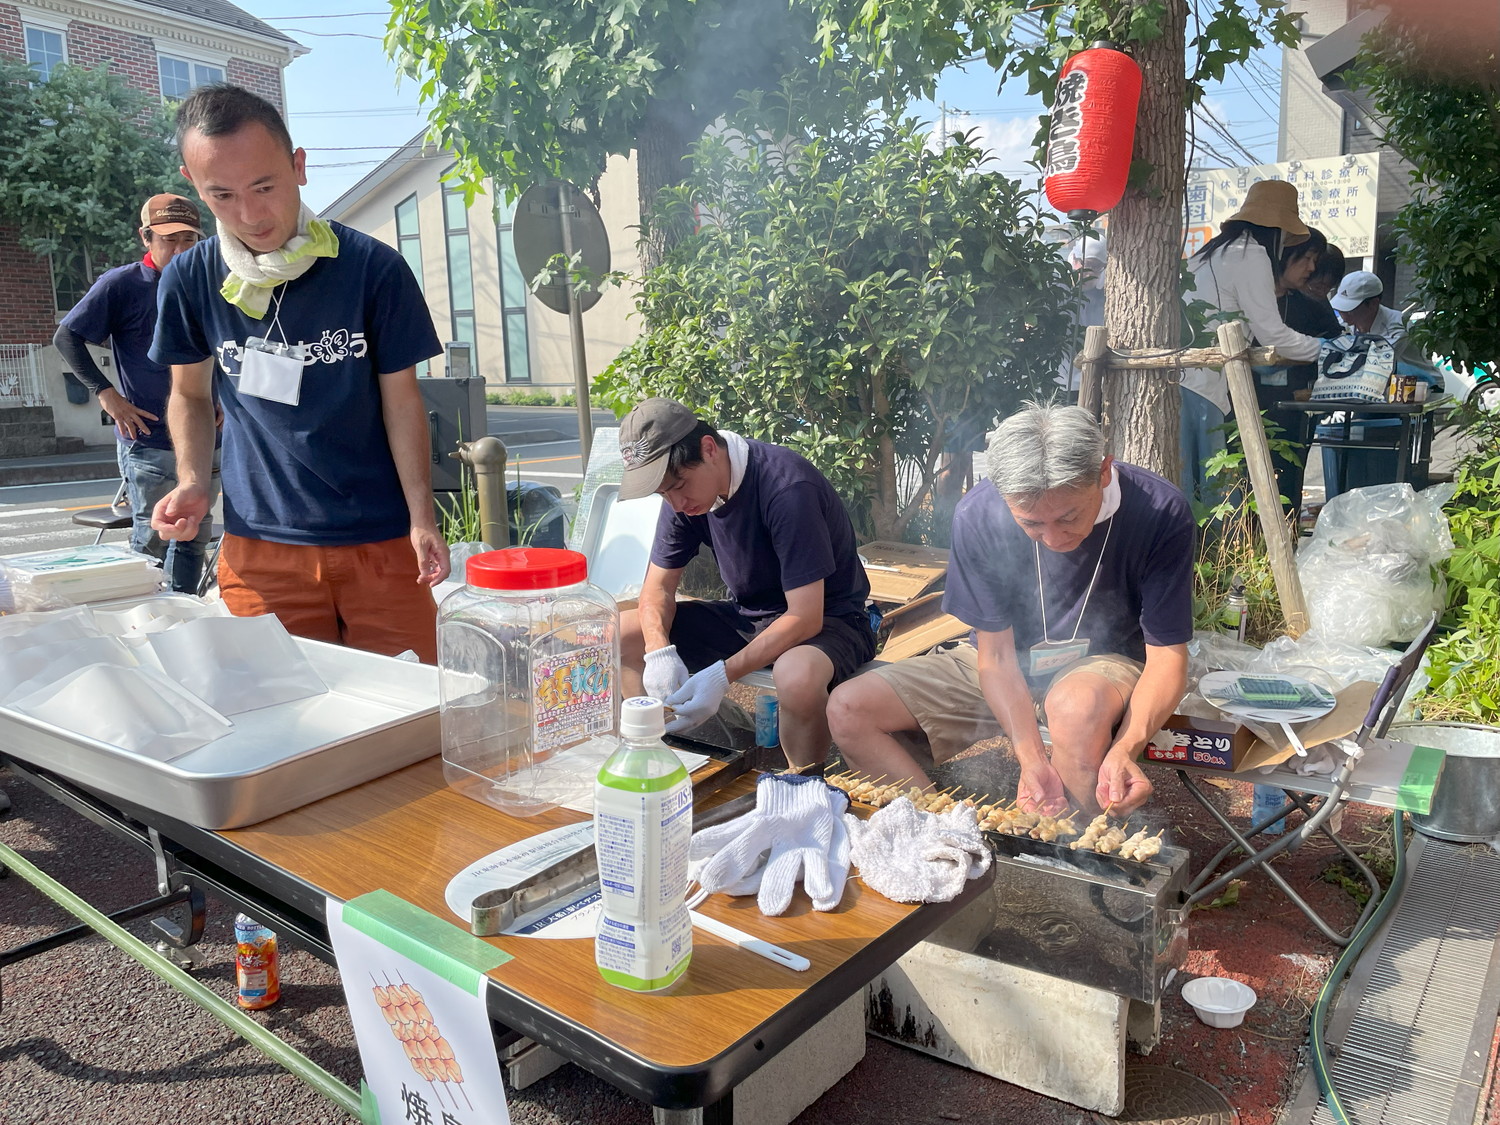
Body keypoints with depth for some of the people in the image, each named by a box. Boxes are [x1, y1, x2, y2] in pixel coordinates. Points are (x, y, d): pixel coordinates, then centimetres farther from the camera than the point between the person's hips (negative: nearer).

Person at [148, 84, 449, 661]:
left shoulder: (372, 267, -6)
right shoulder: (190, 278, 2)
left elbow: (400, 397, -2)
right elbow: (190, 394, 15)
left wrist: (422, 518, -9)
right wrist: (192, 483, -2)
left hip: (381, 542, -1)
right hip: (259, 546, 2)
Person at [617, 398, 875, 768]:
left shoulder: (787, 487, -28)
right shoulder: (685, 487, -6)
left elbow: (805, 618, -28)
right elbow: (659, 588, 1)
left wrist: (723, 675, -35)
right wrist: (659, 651, -20)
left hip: (825, 618, -6)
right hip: (748, 616, 7)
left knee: (797, 678, -41)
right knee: (619, 635, -5)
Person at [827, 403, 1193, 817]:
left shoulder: (1161, 514, -24)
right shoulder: (980, 515, -20)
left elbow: (1167, 660, -20)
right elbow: (996, 654, -15)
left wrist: (1125, 749, -38)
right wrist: (1032, 758, -29)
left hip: (1108, 663, -2)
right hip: (1006, 662, 3)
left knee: (1078, 705, -41)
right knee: (849, 709, -15)